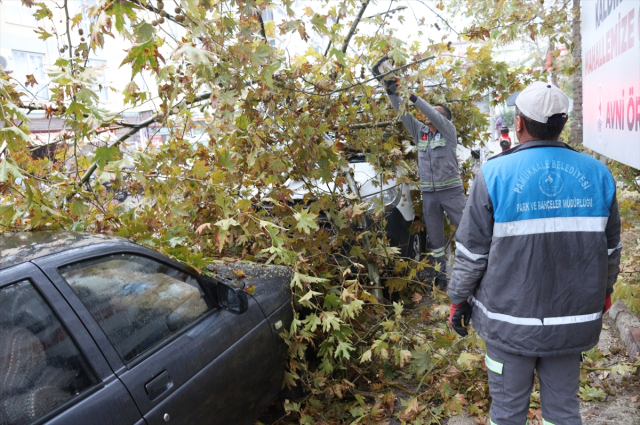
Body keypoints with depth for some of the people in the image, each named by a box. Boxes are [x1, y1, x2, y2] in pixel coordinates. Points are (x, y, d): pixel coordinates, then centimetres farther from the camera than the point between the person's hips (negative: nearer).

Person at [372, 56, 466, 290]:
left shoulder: (449, 131, -2)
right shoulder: (420, 132, 11)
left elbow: (432, 115, -17)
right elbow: (403, 113, 4)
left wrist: (411, 95, -19)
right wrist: (391, 90, -6)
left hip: (451, 191, -4)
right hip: (428, 194, 4)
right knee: (435, 237, 10)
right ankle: (441, 274, 21)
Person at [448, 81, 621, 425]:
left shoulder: (494, 174, -14)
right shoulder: (597, 174, -2)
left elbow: (471, 252, -10)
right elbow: (610, 249, 9)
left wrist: (459, 299, 5)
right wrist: (604, 291, 25)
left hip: (511, 321, -3)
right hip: (574, 319, 4)